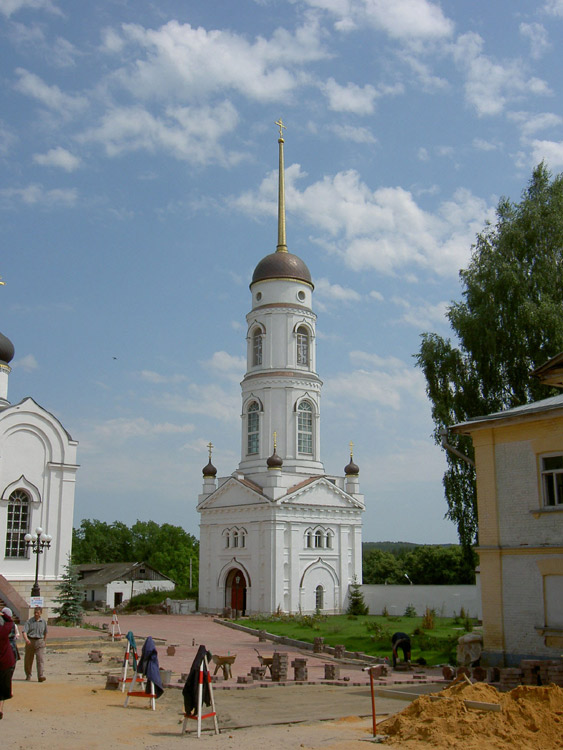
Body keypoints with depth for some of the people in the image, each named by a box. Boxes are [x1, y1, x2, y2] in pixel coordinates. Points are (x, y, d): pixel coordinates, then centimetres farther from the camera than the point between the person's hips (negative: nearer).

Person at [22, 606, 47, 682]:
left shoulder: (43, 622, 7)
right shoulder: (29, 621, -2)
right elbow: (25, 631, -14)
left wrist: (44, 642, 19)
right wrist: (26, 639, -32)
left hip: (39, 641, 0)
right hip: (30, 641, 0)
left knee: (41, 659, -13)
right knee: (28, 659, 8)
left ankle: (41, 676, -21)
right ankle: (28, 675, 30)